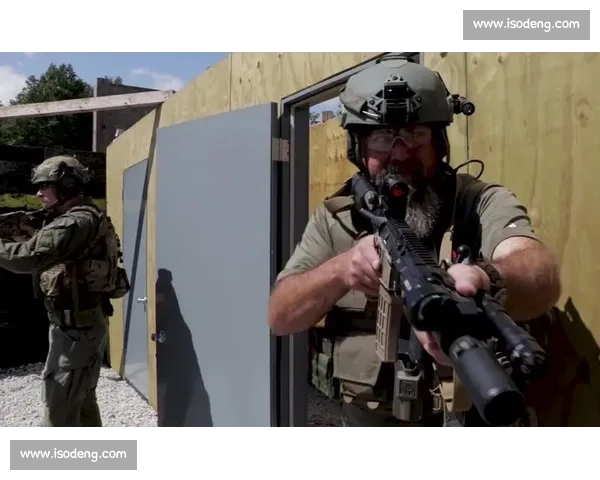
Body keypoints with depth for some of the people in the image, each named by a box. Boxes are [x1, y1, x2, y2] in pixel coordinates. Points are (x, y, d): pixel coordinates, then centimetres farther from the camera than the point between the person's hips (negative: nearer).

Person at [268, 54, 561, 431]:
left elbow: (543, 277, -25)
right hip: (363, 422, 3)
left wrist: (482, 281, -46)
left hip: (466, 422, -2)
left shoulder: (482, 203, -8)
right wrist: (341, 270, -21)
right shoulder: (335, 218, 0)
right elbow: (280, 317, -4)